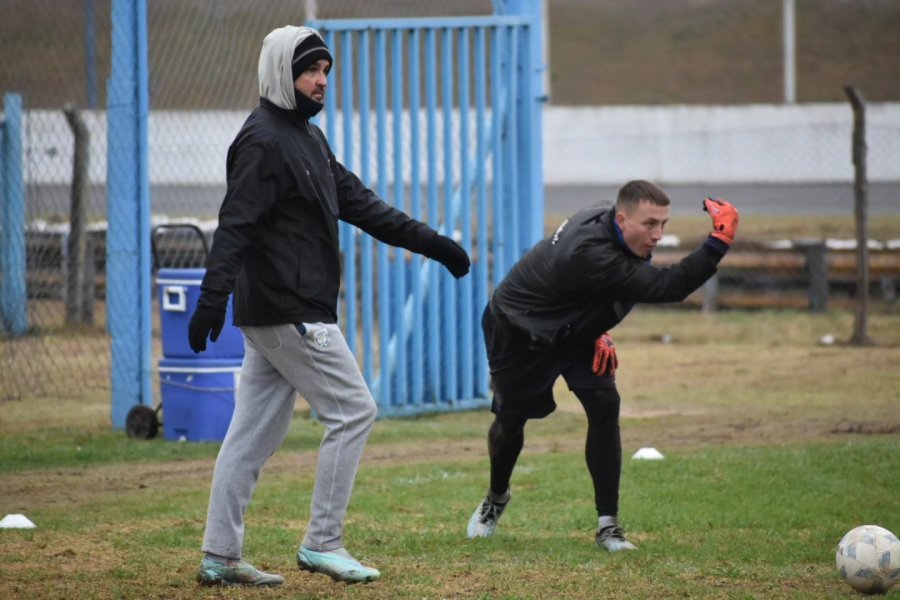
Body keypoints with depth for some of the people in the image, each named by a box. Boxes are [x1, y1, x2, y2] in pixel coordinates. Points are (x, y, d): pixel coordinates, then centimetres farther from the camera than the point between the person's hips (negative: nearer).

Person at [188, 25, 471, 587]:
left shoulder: (309, 139, 18)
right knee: (353, 410, -6)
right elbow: (235, 225, -23)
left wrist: (431, 242, 15)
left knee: (255, 432, 9)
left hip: (277, 314, 10)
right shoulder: (264, 141, -13)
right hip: (288, 311, -10)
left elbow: (360, 203, 20)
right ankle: (322, 543, -2)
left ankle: (221, 557, 11)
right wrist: (213, 299, -32)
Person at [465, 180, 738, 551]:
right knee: (510, 418, 5)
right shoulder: (591, 253, -43)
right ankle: (496, 499, 38)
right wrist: (719, 243, -54)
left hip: (571, 330, 7)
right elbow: (669, 286, -48)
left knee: (604, 406, -11)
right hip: (518, 330, -7)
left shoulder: (605, 225, -16)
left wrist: (598, 333, -4)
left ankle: (607, 524, -9)